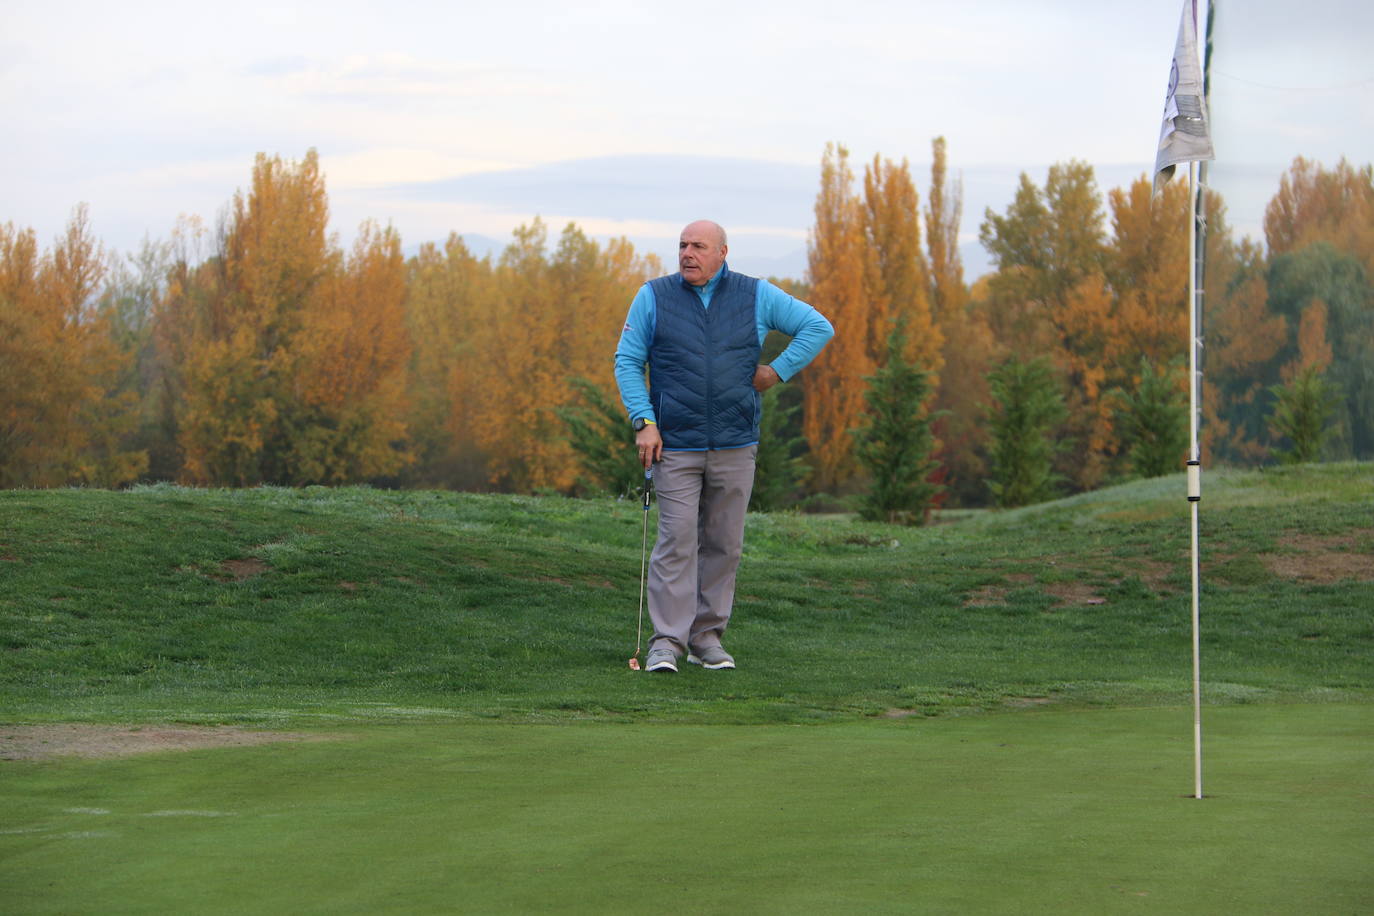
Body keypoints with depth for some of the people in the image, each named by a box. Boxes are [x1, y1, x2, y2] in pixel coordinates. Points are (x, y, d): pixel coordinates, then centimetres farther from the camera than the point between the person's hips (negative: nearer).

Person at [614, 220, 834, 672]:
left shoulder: (756, 296, 4)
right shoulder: (654, 296, 3)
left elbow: (818, 327, 10)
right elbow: (627, 362, 5)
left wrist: (777, 371, 1)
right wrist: (643, 422, -6)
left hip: (735, 447, 2)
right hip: (675, 446, -2)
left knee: (723, 544, 6)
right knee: (676, 542, -9)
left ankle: (707, 636, 15)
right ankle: (667, 641, -7)